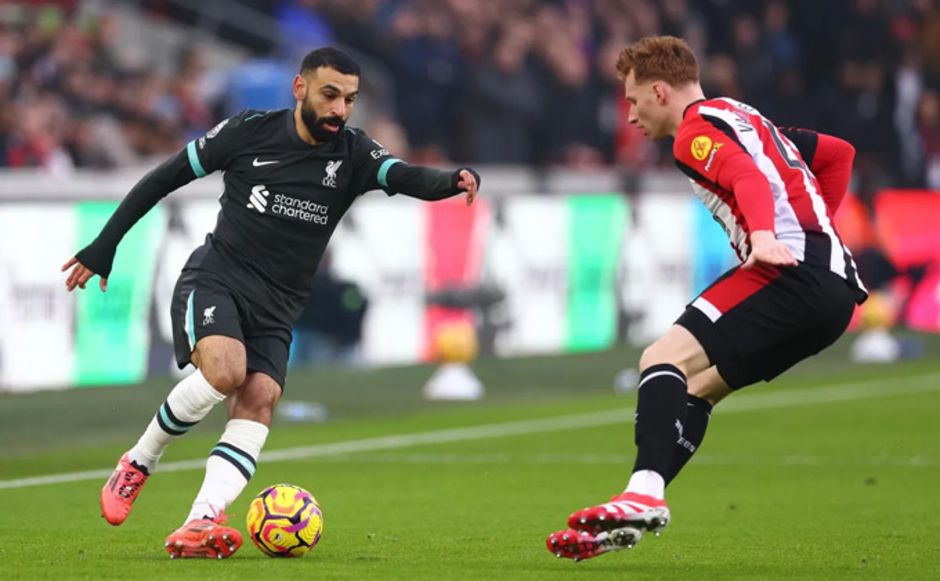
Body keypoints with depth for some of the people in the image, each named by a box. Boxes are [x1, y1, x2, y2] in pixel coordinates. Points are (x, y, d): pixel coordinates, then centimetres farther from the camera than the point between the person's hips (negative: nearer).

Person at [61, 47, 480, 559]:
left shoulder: (352, 154, 2)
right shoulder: (249, 132, -2)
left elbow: (407, 177, -16)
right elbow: (164, 178, 6)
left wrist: (454, 180, -40)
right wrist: (103, 247, 6)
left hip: (276, 307, 3)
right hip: (215, 280, -3)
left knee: (259, 402, -19)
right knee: (225, 370, -29)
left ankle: (199, 525, -31)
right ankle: (138, 464, -7)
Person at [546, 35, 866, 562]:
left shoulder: (697, 128, 0)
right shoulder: (749, 120, 29)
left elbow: (748, 176, -21)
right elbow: (839, 153, 35)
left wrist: (764, 234, -38)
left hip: (794, 277, -10)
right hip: (838, 287, 10)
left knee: (664, 359, -14)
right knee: (697, 387, 15)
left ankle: (644, 494, -32)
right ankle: (635, 517, 8)